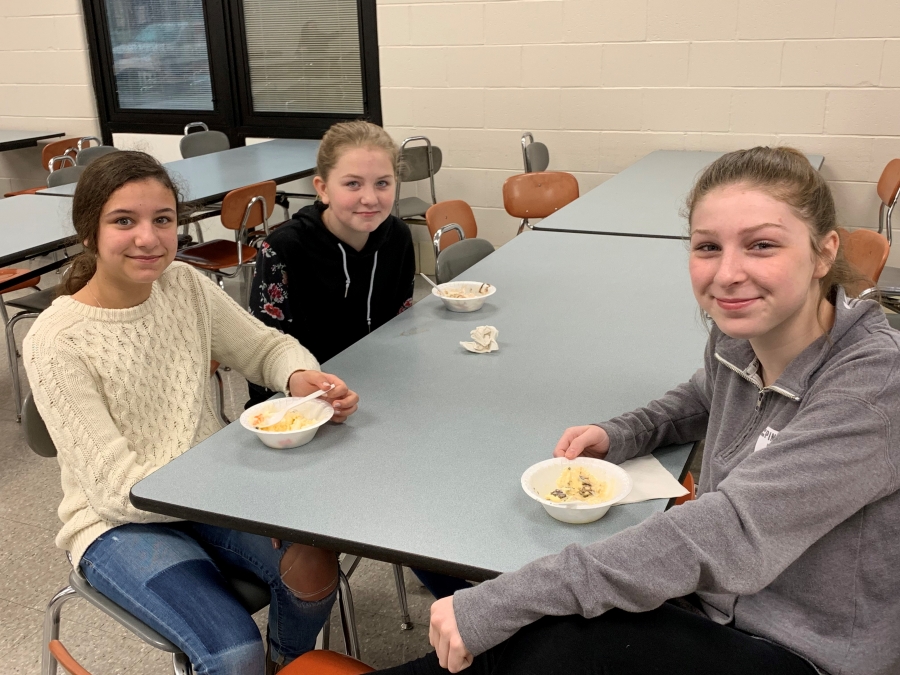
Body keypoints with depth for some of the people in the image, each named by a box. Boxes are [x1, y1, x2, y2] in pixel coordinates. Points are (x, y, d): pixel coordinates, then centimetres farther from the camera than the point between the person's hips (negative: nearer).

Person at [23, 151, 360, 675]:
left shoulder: (186, 286, -3)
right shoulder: (55, 342, -18)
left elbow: (267, 347, 7)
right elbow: (115, 488, -20)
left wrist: (299, 376, -19)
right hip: (120, 523, -4)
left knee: (314, 564, -18)